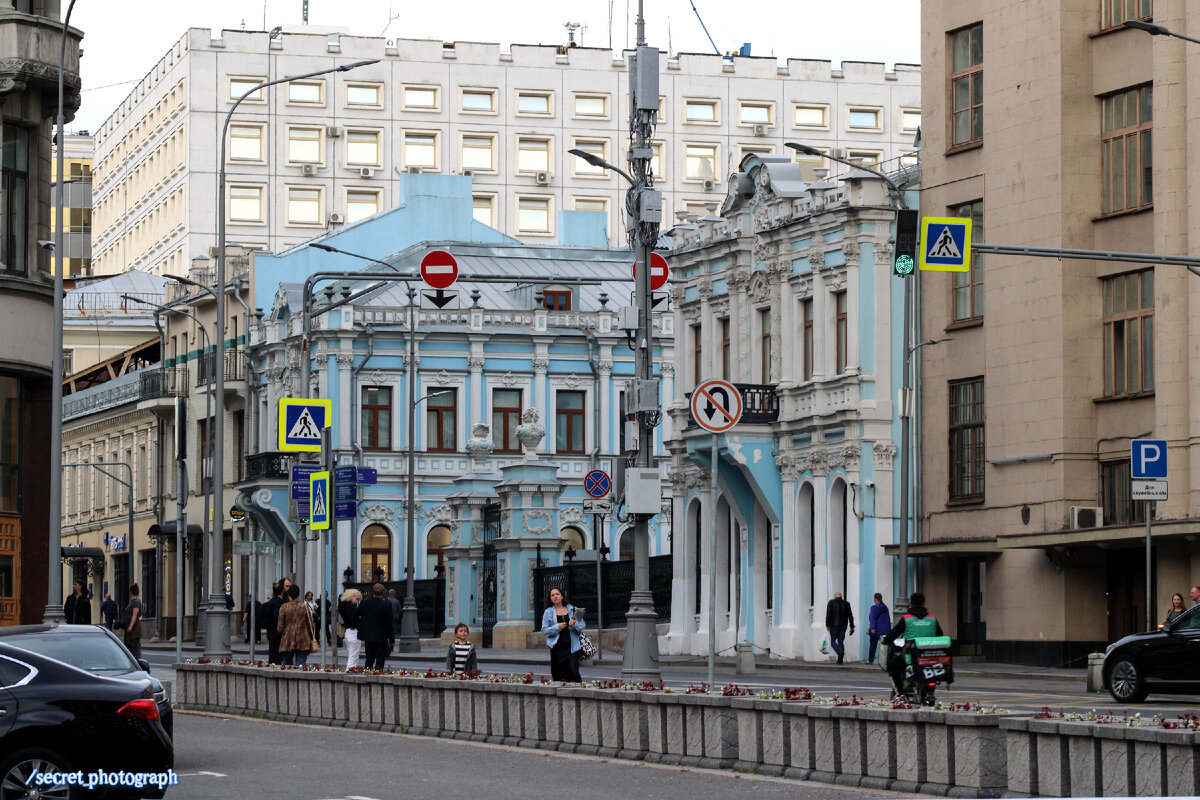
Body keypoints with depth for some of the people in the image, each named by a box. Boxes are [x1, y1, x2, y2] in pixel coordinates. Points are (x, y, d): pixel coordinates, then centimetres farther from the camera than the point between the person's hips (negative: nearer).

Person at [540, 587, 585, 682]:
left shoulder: (572, 609, 11)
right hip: (558, 647, 0)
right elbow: (544, 631, 2)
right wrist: (558, 627, -12)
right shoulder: (548, 612, 8)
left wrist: (575, 623, -11)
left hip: (572, 646, 0)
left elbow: (583, 625, 10)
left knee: (574, 672, -12)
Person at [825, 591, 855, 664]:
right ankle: (840, 659, 3)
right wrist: (852, 627, 10)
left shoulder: (831, 602, -4)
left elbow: (828, 614, -11)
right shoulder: (846, 603, 5)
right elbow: (850, 616, 6)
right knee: (841, 642, 9)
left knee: (833, 641, 4)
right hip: (843, 625, 4)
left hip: (834, 625, -4)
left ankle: (840, 653, -21)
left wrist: (827, 625, -8)